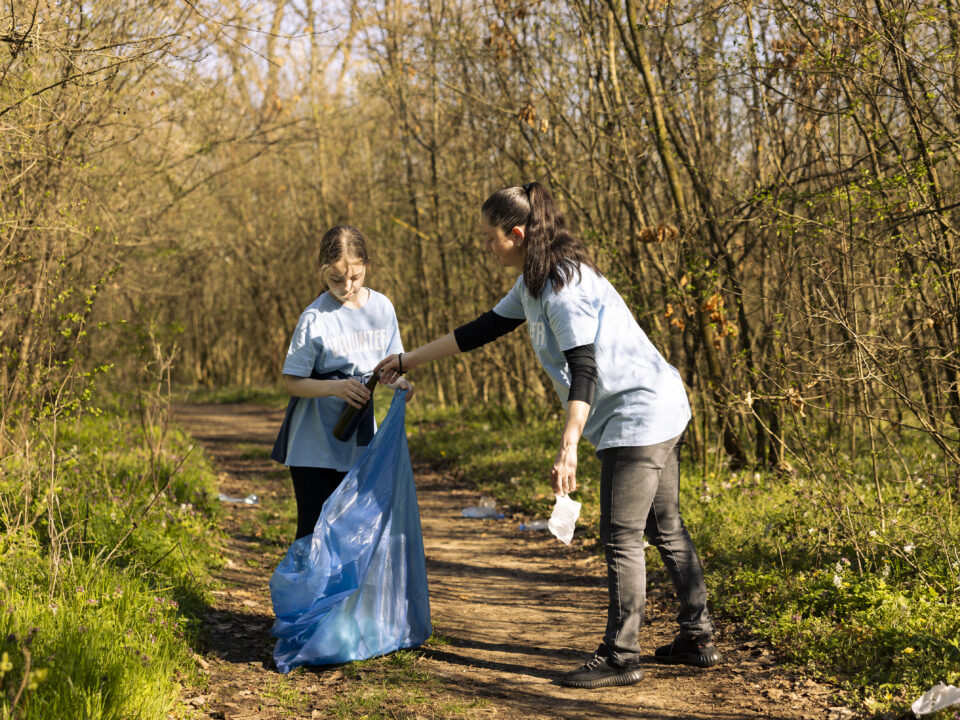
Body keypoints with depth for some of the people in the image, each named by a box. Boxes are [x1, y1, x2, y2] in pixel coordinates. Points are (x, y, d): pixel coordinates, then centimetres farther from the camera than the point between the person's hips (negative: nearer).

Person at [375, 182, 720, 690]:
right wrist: (409, 360, 22)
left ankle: (619, 657, 1)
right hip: (658, 415, 11)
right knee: (665, 530, 15)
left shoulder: (564, 285, -20)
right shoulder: (534, 283, 12)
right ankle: (697, 639, 23)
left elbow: (584, 368, -27)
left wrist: (568, 448, -34)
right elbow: (482, 330, 19)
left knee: (622, 537, -6)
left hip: (639, 413, -11)